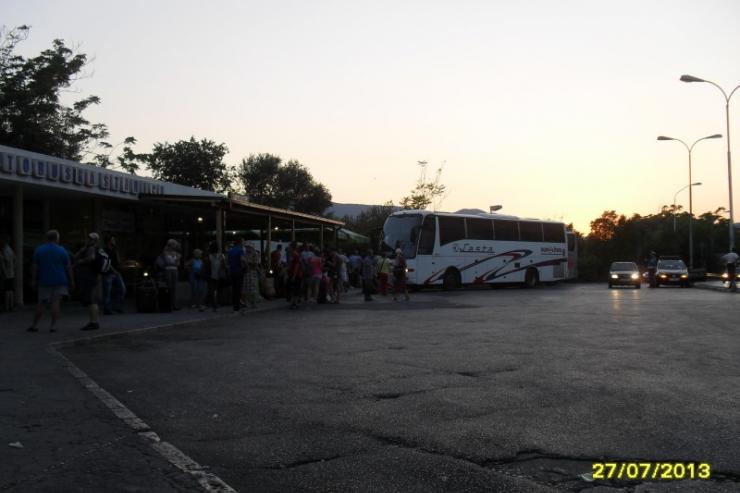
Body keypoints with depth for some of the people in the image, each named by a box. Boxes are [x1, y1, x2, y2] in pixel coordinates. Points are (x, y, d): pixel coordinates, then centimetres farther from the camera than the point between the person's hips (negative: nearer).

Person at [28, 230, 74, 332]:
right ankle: (53, 326, -4)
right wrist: (71, 281, 4)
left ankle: (35, 325, 11)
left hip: (45, 281, 2)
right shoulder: (62, 251, -2)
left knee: (41, 303, 10)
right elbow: (68, 267, -2)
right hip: (60, 281, -2)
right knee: (56, 303, -1)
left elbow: (34, 267, 1)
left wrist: (33, 280, 5)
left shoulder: (38, 250, 2)